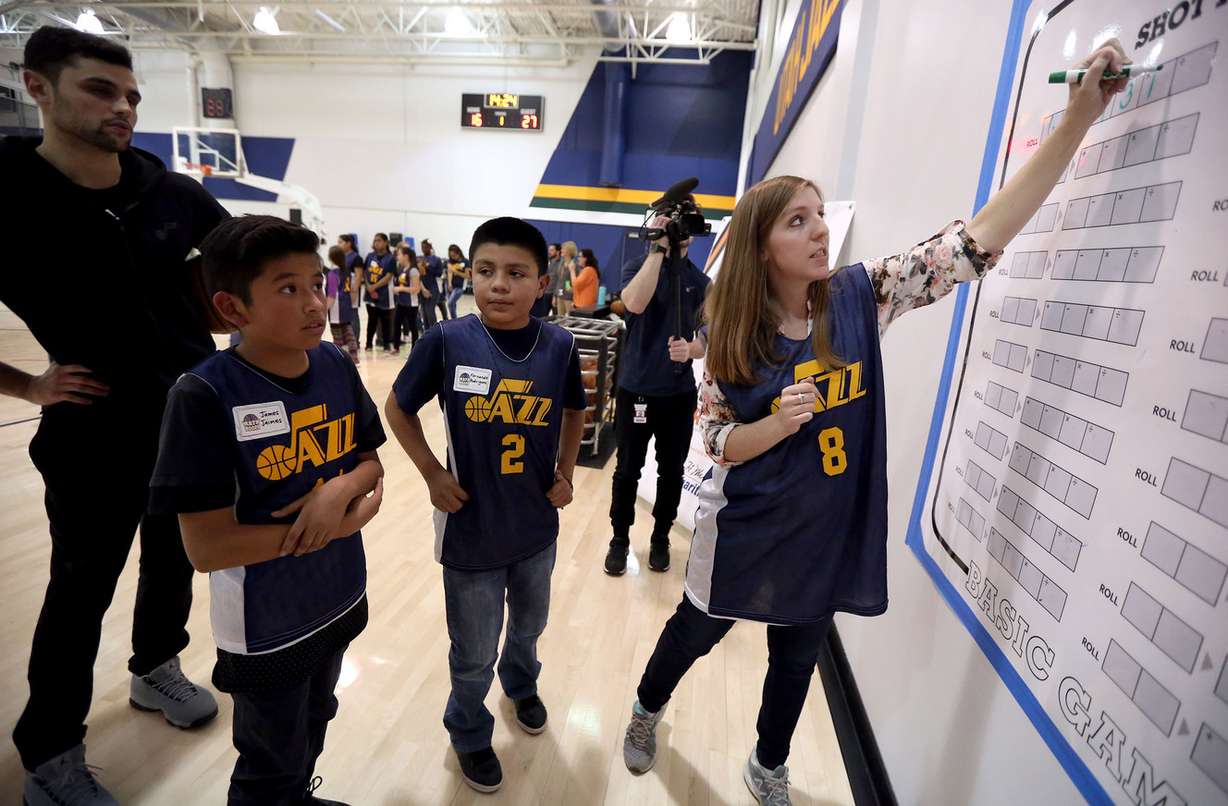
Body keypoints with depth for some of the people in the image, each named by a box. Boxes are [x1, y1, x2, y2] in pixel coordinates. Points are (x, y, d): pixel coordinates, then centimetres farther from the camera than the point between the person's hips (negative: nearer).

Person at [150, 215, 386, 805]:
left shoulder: (336, 366, -10)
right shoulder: (205, 396, -25)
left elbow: (371, 464, 0)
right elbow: (207, 547, -25)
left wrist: (341, 489, -23)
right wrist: (344, 525, -20)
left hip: (339, 602, 5)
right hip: (266, 629, -5)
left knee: (314, 729, 32)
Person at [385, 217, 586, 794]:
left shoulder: (559, 346, -11)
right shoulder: (447, 341, -18)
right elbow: (398, 409, -3)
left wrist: (566, 471, 1)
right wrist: (432, 474, -9)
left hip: (537, 525, 3)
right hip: (470, 530, -2)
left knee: (530, 624, 29)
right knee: (473, 654, 17)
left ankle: (522, 684, 62)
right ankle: (469, 734, 48)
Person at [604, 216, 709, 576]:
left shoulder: (700, 281, 5)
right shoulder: (637, 266, -2)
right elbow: (635, 304, -25)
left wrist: (690, 349, -19)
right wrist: (659, 249, -22)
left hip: (680, 392, 3)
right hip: (636, 388, -2)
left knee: (672, 471, 12)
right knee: (627, 470, 7)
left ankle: (660, 538, 30)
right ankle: (620, 538, 25)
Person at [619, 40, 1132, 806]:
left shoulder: (862, 295, -10)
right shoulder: (730, 331, -14)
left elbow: (981, 238, -13)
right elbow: (716, 443, -11)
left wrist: (1080, 115, -18)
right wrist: (781, 422, -29)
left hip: (827, 533, 2)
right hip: (745, 533, -2)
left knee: (797, 659, 24)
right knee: (695, 633, 22)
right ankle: (647, 711, 55)